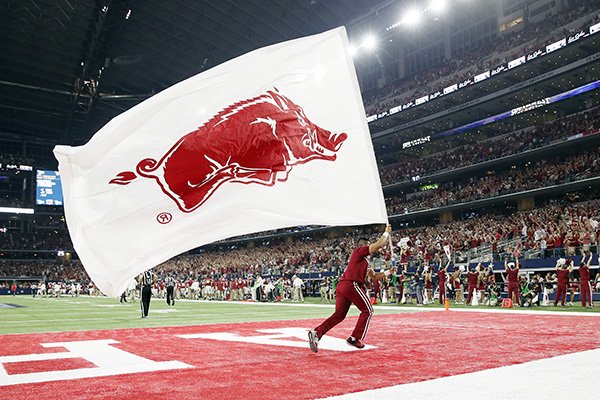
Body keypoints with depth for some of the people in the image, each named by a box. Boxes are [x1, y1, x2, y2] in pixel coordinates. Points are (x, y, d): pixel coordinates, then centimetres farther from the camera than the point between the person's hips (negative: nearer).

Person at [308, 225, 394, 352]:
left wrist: (388, 272, 26)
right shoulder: (359, 251, 3)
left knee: (339, 314, 4)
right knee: (367, 310, 4)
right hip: (352, 285, -9)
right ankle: (355, 338, 1)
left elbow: (375, 277, 34)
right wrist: (386, 233, 7)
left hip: (341, 286, 9)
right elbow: (379, 245, -7)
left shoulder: (364, 261, 30)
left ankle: (316, 333, -9)